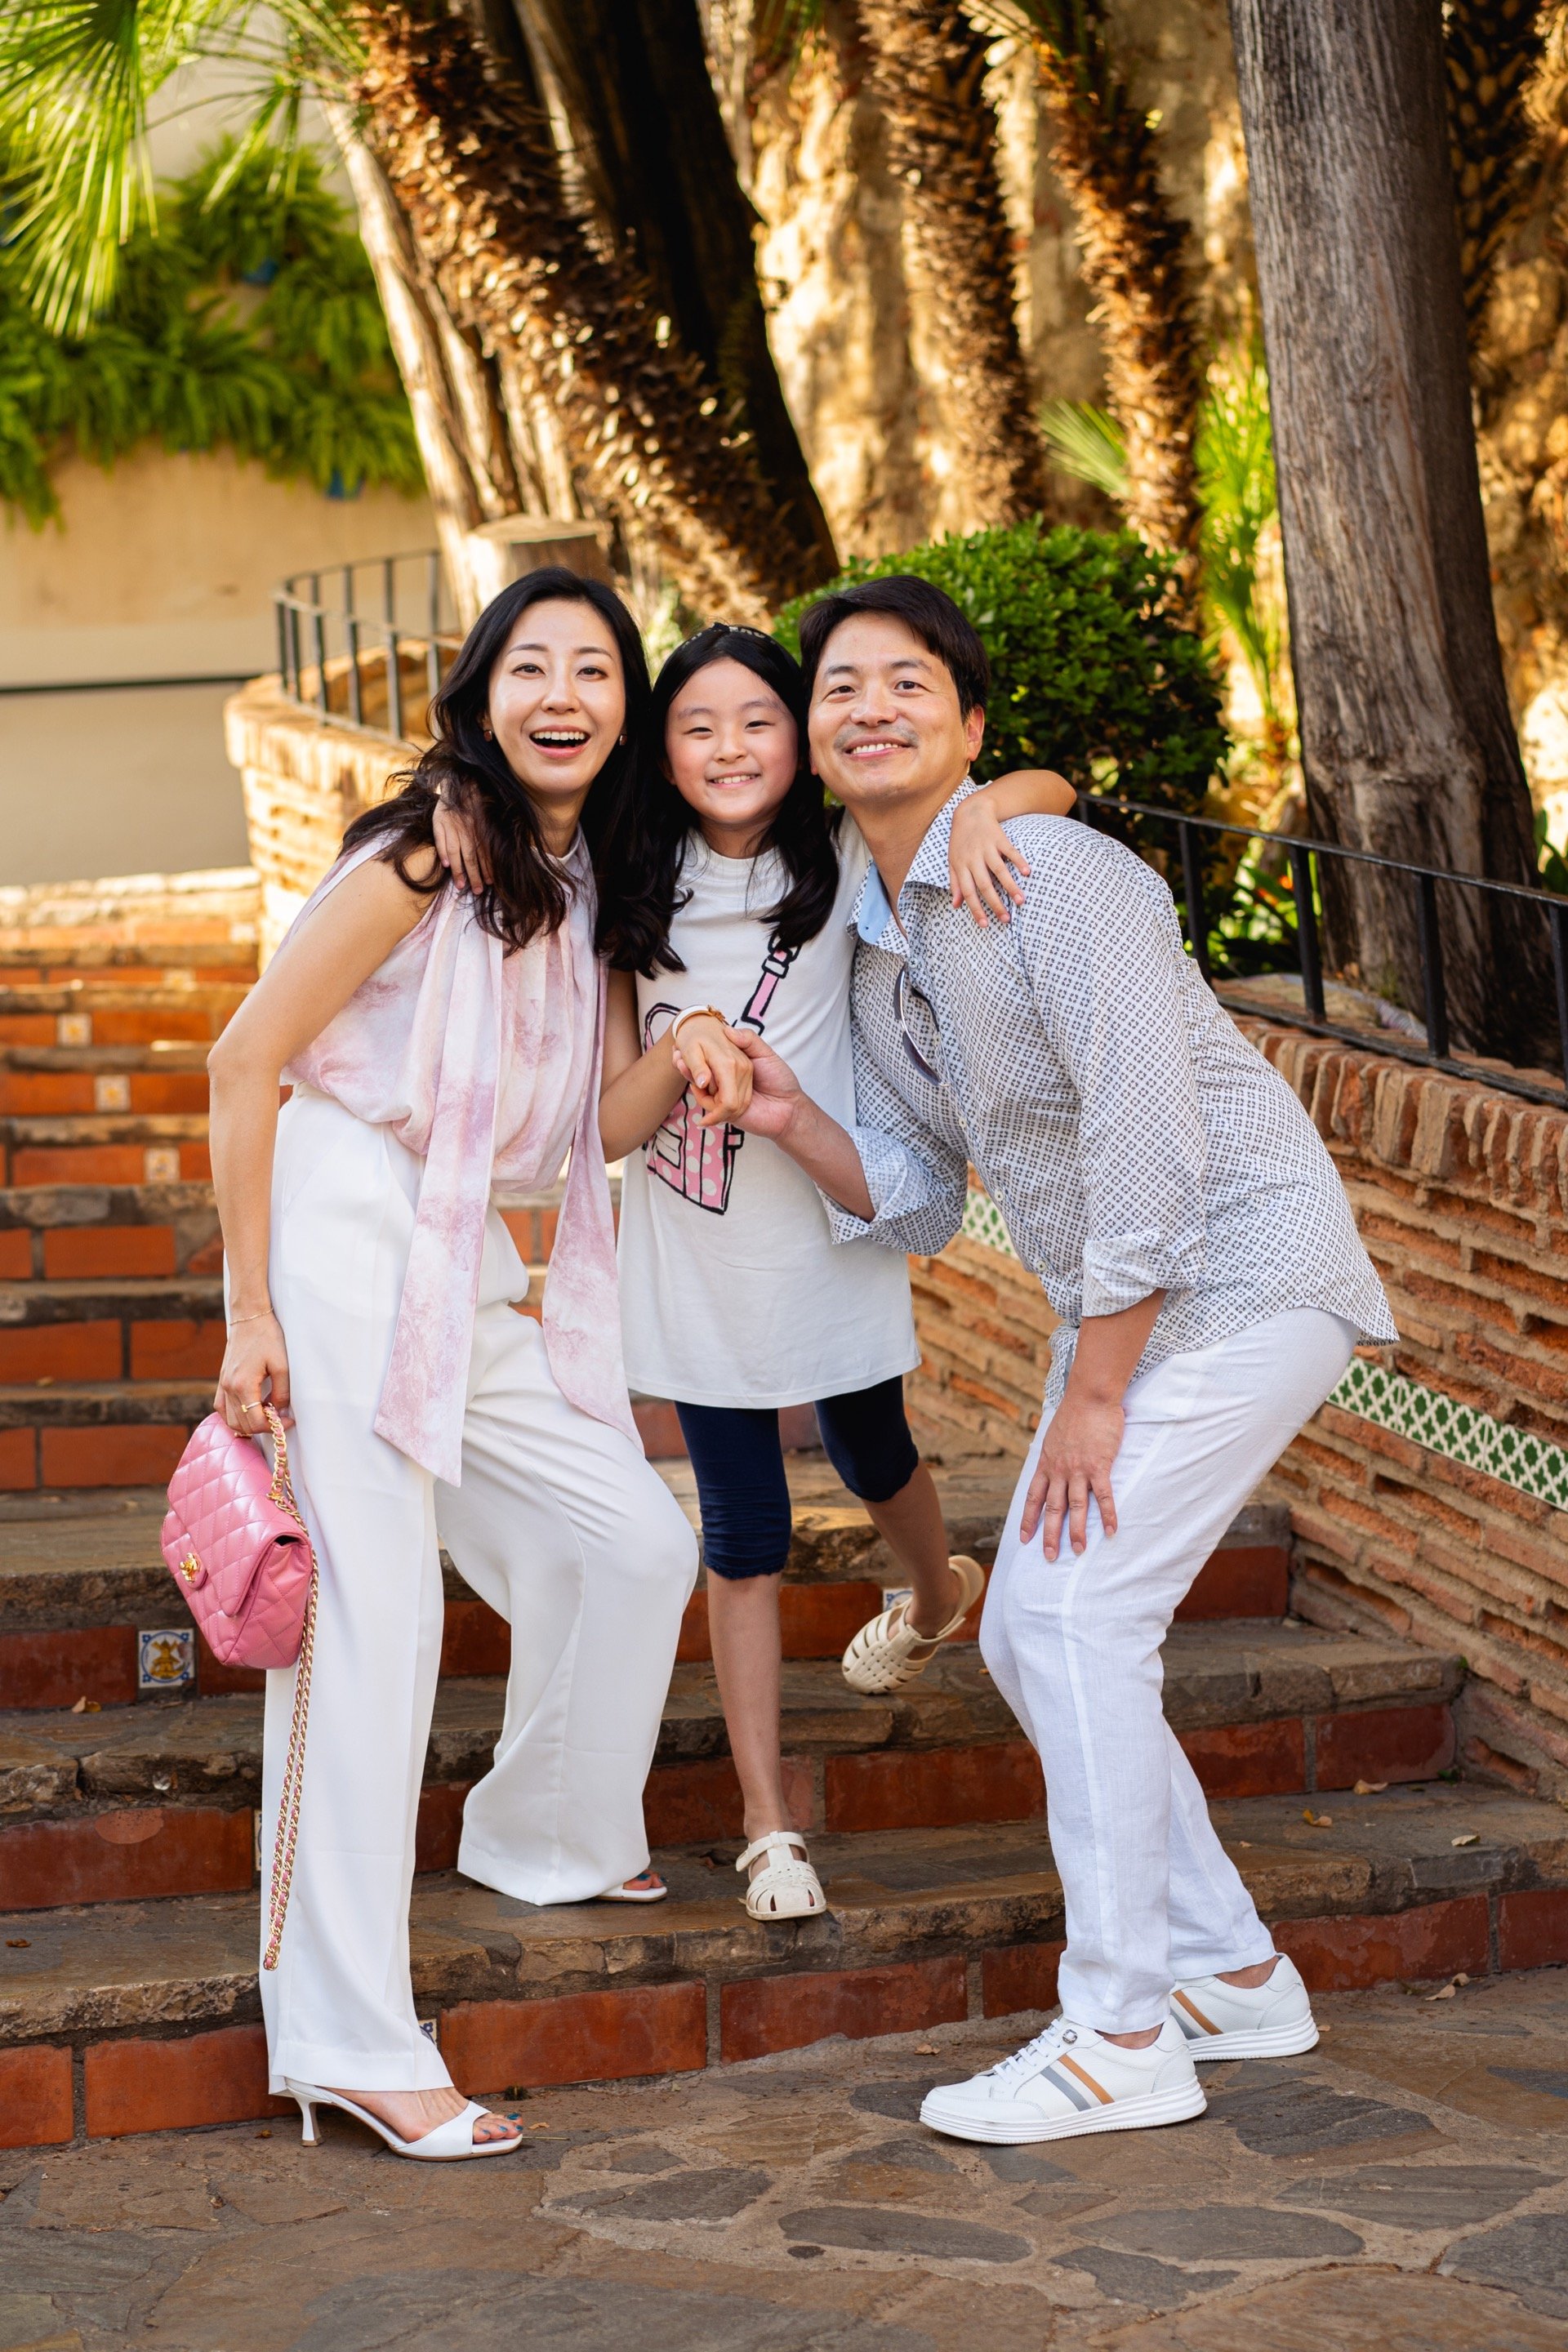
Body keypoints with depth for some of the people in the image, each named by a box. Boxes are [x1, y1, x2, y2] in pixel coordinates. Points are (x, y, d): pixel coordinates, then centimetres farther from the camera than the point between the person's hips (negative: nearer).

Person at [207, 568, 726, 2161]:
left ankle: (545, 1839, 35)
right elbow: (244, 1060, -13)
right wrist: (248, 1314, -15)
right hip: (341, 1239, -8)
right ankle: (349, 2043, -9)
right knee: (368, 1622, -12)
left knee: (636, 1542, 11)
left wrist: (693, 1042, -8)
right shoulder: (431, 852, -12)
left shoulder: (592, 876, 11)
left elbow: (596, 1118, 13)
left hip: (466, 1267, 8)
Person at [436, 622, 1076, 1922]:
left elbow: (1051, 790, -13)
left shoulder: (844, 860, -9)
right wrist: (679, 1049, -27)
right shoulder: (637, 900, -4)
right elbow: (608, 1125, -8)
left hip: (831, 1241, 0)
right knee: (745, 1535, 4)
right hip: (696, 1269, 1)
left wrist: (982, 807, -34)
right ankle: (771, 1824, 14)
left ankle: (936, 1600, 58)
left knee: (873, 1464, 23)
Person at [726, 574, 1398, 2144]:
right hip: (1119, 1305, 9)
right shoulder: (871, 949, 9)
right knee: (1026, 1635, 7)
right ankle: (1231, 1975, 21)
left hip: (1245, 1275, -9)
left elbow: (1148, 1147, -23)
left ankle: (1122, 2040, -6)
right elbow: (916, 1201, 11)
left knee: (1072, 1606, -15)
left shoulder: (1055, 879, -18)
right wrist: (792, 1124, -8)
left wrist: (1090, 1396, -20)